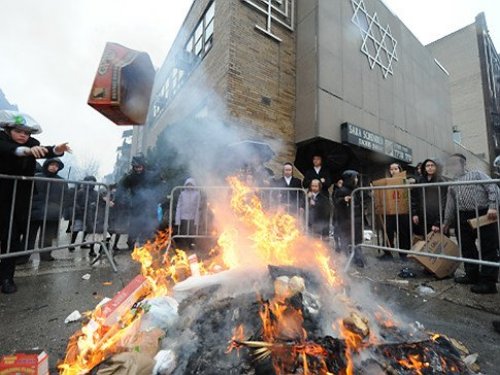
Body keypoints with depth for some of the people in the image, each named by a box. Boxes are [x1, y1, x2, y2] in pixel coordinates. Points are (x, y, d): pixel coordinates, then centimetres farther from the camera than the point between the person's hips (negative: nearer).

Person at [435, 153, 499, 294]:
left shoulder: (476, 174, 6)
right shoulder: (452, 185, 19)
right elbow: (450, 205, 21)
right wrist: (447, 223, 21)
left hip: (484, 214, -6)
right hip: (463, 217, 6)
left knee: (488, 249, -2)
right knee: (467, 248, 10)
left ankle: (488, 282, 2)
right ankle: (472, 275, 22)